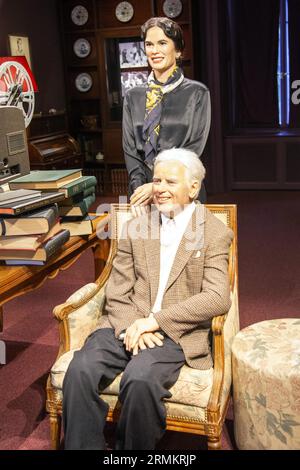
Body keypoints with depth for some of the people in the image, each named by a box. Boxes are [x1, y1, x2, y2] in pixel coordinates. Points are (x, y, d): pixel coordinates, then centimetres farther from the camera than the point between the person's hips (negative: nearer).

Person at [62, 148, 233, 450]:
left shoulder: (215, 233, 4)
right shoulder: (135, 228, 15)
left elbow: (217, 299, -7)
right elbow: (117, 291, 10)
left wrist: (155, 321, -14)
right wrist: (132, 326, -11)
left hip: (175, 332, -3)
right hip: (125, 325, 3)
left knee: (140, 379, -32)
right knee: (80, 370, -24)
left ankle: (129, 448, -6)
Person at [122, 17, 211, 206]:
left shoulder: (197, 93, -2)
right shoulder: (133, 97, 8)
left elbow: (194, 148, -8)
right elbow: (130, 149, 5)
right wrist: (140, 186, -12)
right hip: (143, 191, 3)